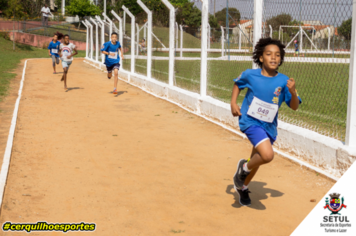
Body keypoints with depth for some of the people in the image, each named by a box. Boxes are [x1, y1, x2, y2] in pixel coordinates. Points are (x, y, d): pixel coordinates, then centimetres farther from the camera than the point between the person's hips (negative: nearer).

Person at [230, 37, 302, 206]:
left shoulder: (283, 81, -8)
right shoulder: (250, 75, -10)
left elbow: (294, 107, -6)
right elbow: (237, 84, 12)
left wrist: (292, 92, -25)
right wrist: (233, 103, 1)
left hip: (269, 126, 4)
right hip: (250, 121, -4)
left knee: (258, 158, 20)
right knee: (267, 155, -26)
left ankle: (242, 187, 46)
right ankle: (244, 167, 5)